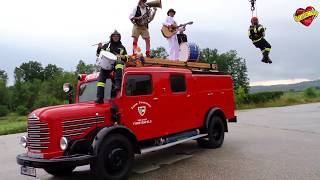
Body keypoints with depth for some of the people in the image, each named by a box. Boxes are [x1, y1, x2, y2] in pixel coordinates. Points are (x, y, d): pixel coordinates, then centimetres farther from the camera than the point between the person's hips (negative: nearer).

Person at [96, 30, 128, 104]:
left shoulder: (122, 47, 24)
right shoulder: (106, 46, 22)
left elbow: (126, 58, 22)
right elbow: (98, 54, 18)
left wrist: (121, 56, 0)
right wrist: (99, 48, -2)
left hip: (117, 63, -1)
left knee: (119, 62, -39)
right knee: (101, 78, -22)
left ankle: (118, 84, -50)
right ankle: (100, 98, -27)